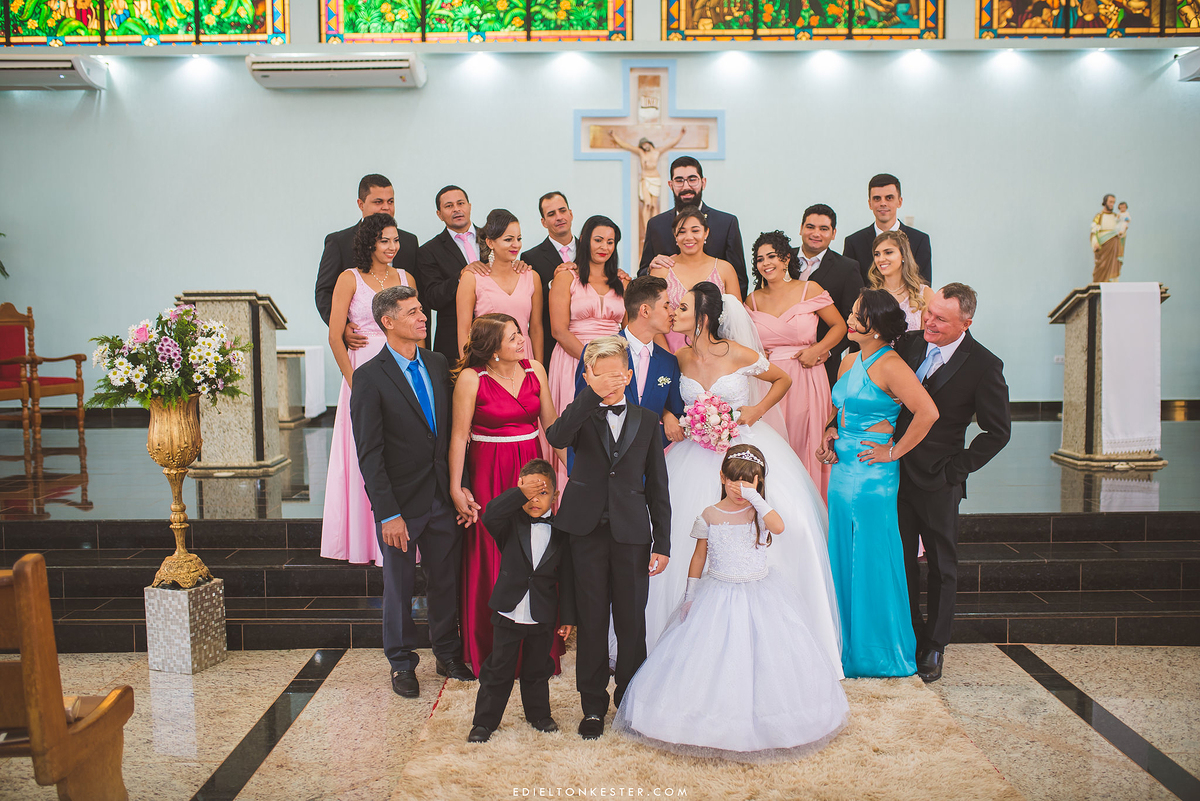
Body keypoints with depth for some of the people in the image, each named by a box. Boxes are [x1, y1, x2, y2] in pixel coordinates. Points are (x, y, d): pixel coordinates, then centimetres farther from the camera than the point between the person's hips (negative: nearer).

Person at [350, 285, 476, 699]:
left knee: (446, 579, 15)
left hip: (443, 497, 5)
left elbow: (452, 430, 10)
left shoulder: (438, 364, 6)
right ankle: (402, 662, 30)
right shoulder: (369, 377, -11)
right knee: (399, 586, 12)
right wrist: (387, 513, -17)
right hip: (402, 502, -4)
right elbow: (369, 454, -13)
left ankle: (448, 653, 34)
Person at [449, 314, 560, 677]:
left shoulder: (535, 370, 3)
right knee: (492, 560, 4)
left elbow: (551, 423, 9)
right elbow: (459, 435, -8)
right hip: (489, 474, -4)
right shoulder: (471, 378, -9)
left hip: (531, 469, 4)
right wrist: (456, 488, -8)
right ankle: (493, 651, 22)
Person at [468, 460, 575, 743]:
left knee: (537, 670, 17)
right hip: (508, 613, -1)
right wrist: (521, 493, -39)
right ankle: (484, 721, 21)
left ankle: (539, 714, 36)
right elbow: (490, 515, -30)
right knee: (498, 669, 7)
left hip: (543, 618, 1)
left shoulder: (560, 532, -1)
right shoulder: (510, 524, -5)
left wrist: (568, 616, 3)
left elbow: (566, 578, 3)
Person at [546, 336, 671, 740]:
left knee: (632, 619, 8)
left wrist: (662, 544, 3)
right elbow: (556, 437, -21)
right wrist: (592, 395, -24)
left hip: (631, 533, 1)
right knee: (592, 620, 7)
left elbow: (658, 487, 7)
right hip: (588, 530, -1)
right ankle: (593, 705, 22)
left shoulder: (646, 420, 8)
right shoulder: (581, 415, 5)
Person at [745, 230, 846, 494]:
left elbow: (839, 326, 6)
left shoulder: (810, 289, 2)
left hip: (805, 380, -2)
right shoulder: (754, 299, 8)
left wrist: (817, 349, -8)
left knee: (803, 444, 0)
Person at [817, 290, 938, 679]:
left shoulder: (889, 365, -14)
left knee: (872, 562, 2)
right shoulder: (850, 361, 11)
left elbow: (928, 412, -25)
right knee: (844, 559, 14)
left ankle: (881, 653, 18)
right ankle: (850, 647, 28)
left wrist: (894, 451, -17)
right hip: (843, 469, 8)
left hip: (872, 474, -8)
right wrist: (830, 436, 7)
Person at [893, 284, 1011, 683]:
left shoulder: (983, 365, -11)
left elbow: (998, 430, -5)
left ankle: (934, 645, 28)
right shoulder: (909, 343, 0)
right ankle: (907, 638, 29)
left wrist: (957, 468, -10)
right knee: (901, 560, 12)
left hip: (938, 481, -3)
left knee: (941, 565, 13)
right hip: (897, 470, 4)